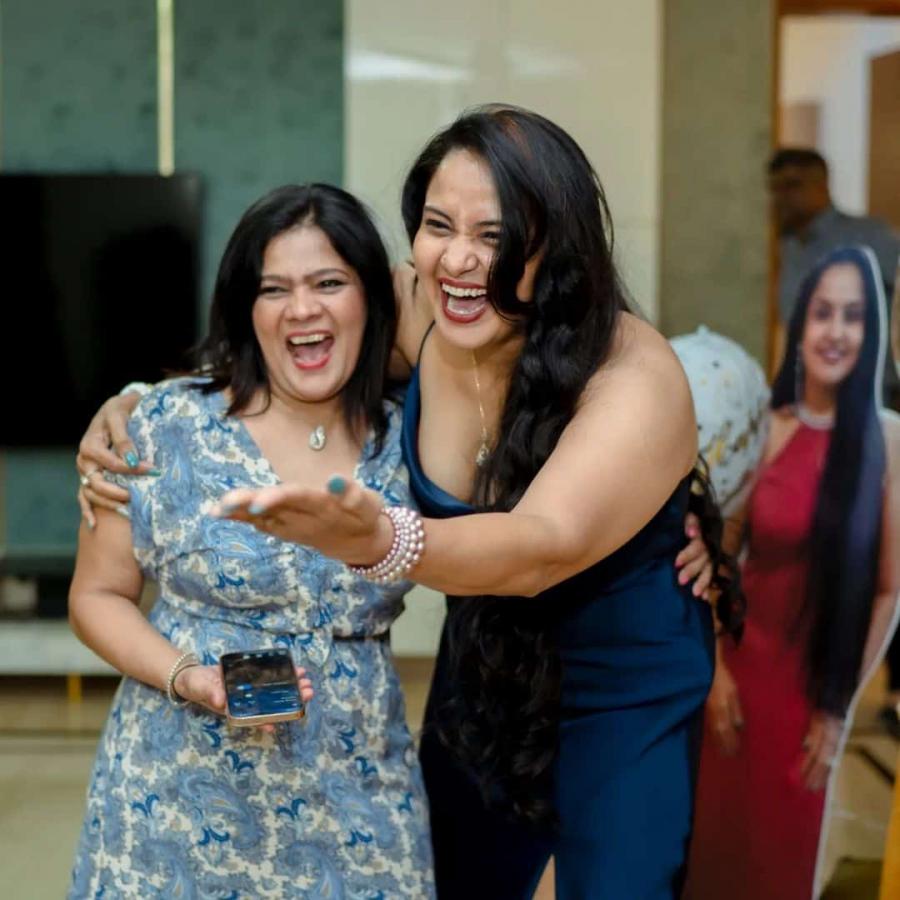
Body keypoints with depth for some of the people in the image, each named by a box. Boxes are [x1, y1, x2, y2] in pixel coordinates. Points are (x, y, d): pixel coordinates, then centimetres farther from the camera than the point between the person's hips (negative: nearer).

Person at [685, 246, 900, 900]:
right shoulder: (765, 431, -5)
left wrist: (839, 707, -6)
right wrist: (717, 671, -5)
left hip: (818, 682, -1)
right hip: (745, 663, 1)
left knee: (785, 846, 15)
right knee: (719, 833, 14)